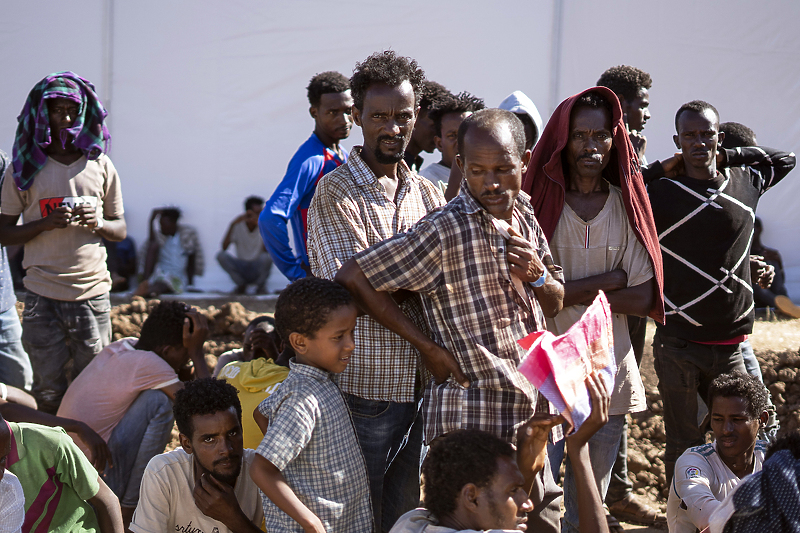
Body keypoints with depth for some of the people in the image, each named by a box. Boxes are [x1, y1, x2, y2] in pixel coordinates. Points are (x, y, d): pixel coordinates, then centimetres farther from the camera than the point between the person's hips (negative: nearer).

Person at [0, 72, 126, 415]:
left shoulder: (100, 166, 9)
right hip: (42, 296, -1)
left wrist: (98, 223, -9)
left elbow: (121, 230, 14)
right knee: (48, 393, -3)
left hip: (93, 294, 2)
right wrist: (47, 222, -14)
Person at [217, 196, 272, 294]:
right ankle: (241, 285, -2)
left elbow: (266, 250, -23)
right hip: (241, 269, 1)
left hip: (257, 270, -1)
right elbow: (224, 247, -14)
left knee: (265, 258, -34)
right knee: (221, 255, -24)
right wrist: (232, 225, -21)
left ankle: (261, 286, -2)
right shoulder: (238, 226, -3)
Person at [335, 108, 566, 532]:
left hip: (529, 417, 7)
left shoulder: (524, 216, 7)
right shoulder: (445, 231, -15)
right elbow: (352, 277, -15)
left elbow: (554, 305, 17)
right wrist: (426, 345, -12)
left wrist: (538, 276, -7)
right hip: (474, 422, -7)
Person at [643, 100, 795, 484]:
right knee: (684, 449, 0)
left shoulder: (746, 182, 7)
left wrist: (724, 157, 10)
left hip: (731, 346, 4)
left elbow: (785, 159, 24)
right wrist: (659, 169, -7)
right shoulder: (660, 194, -5)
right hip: (679, 346, -3)